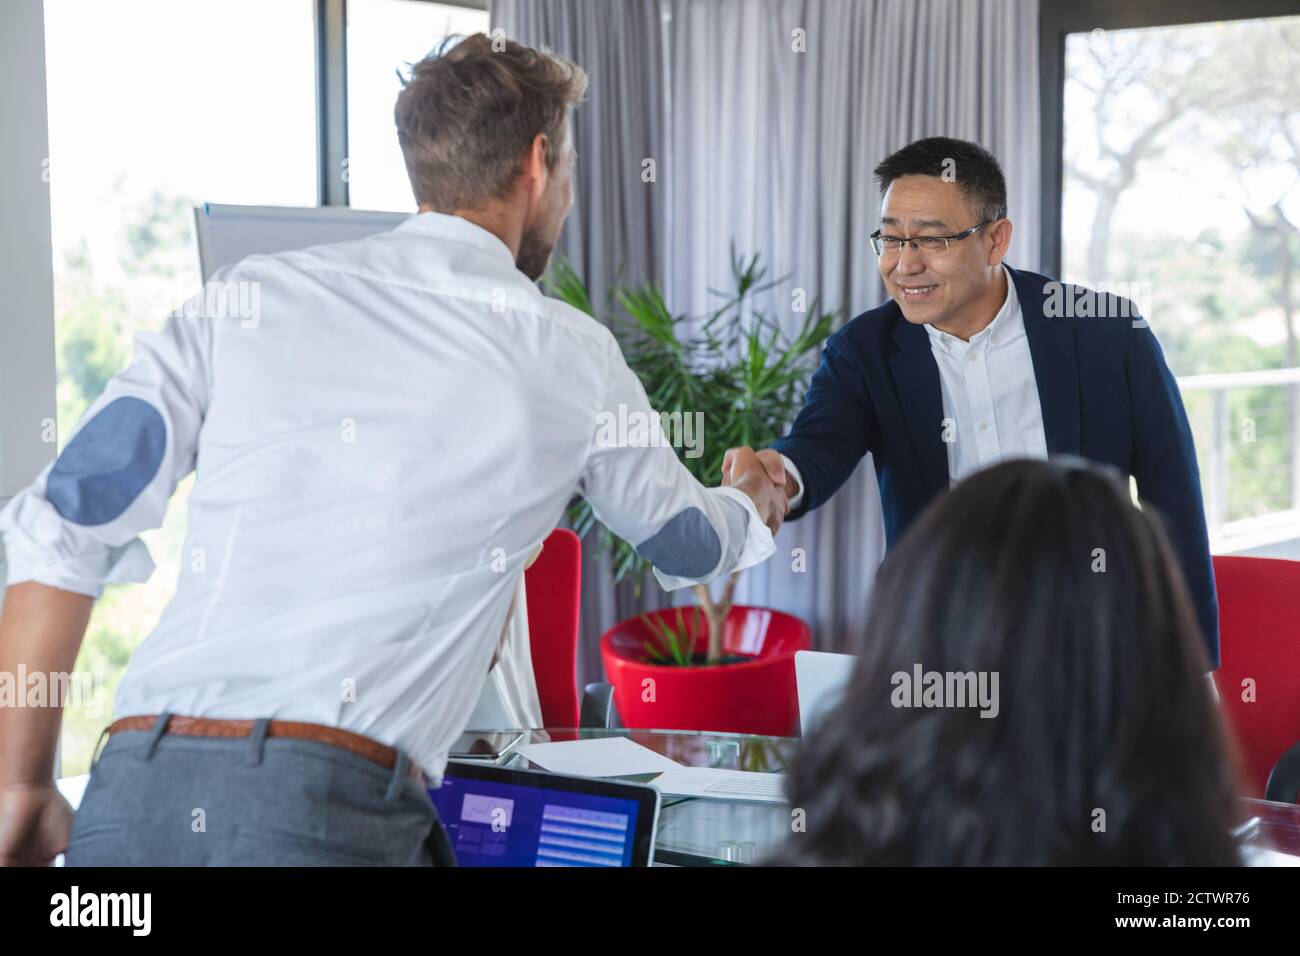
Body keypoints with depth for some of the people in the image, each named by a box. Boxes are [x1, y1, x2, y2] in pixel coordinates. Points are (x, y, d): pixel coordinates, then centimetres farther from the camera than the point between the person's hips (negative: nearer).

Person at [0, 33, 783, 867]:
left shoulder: (248, 296, 11)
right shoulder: (570, 359, 9)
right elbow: (690, 543, 28)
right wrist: (759, 505, 52)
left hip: (129, 793, 4)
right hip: (334, 805, -3)